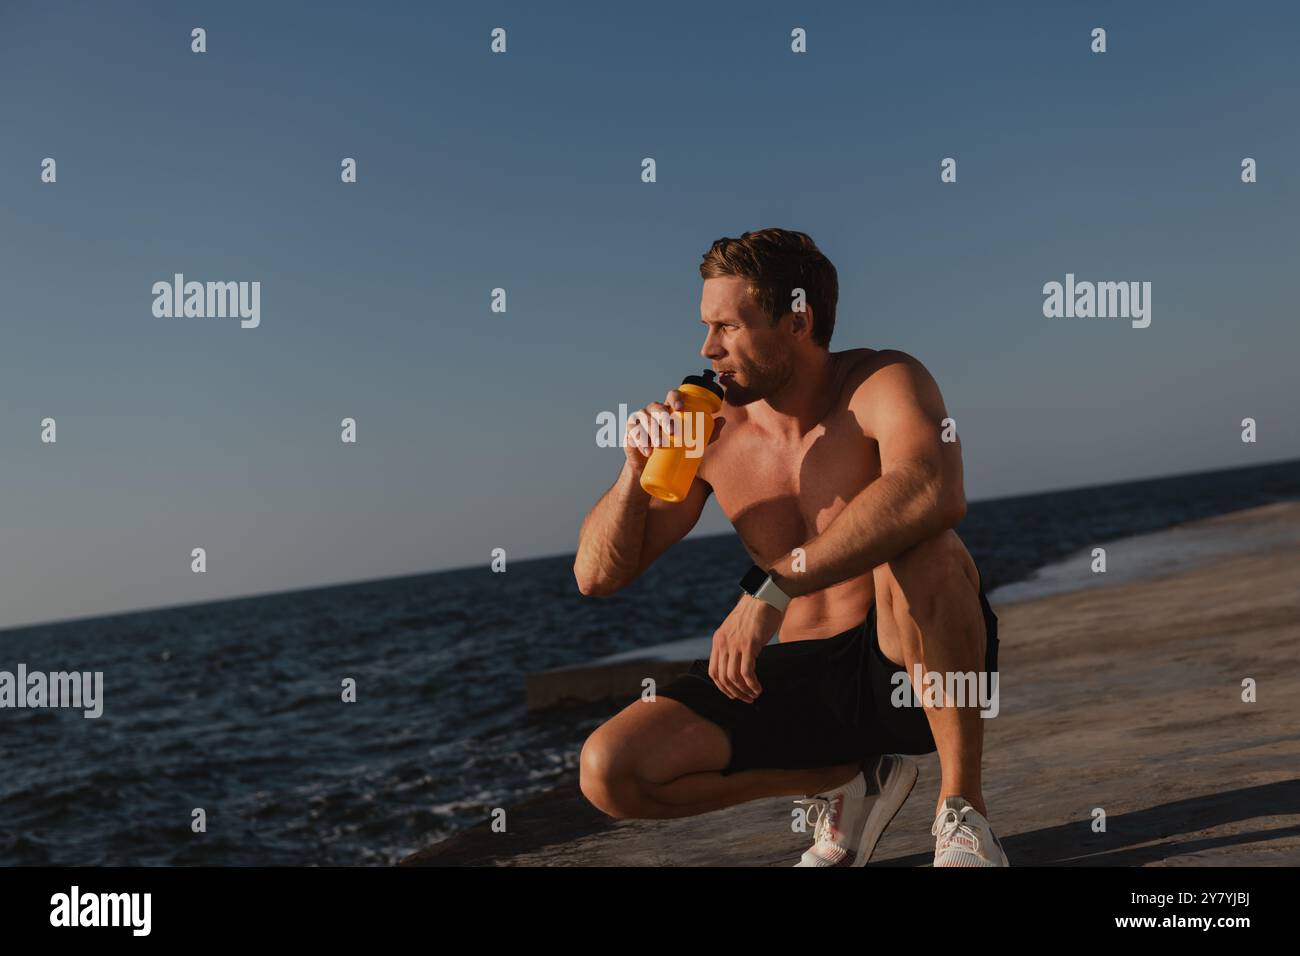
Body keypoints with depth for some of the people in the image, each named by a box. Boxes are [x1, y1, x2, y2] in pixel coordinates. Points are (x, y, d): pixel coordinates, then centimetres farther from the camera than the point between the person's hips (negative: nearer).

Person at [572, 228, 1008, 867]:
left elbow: (934, 491, -38)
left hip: (916, 668, -4)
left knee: (920, 548, -37)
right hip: (802, 679, 5)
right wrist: (638, 469, -14)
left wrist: (773, 590, -41)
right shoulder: (712, 429, 0)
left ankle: (963, 809, -16)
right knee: (608, 770, -15)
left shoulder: (883, 383, -13)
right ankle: (851, 783, 5)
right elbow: (597, 576, 5)